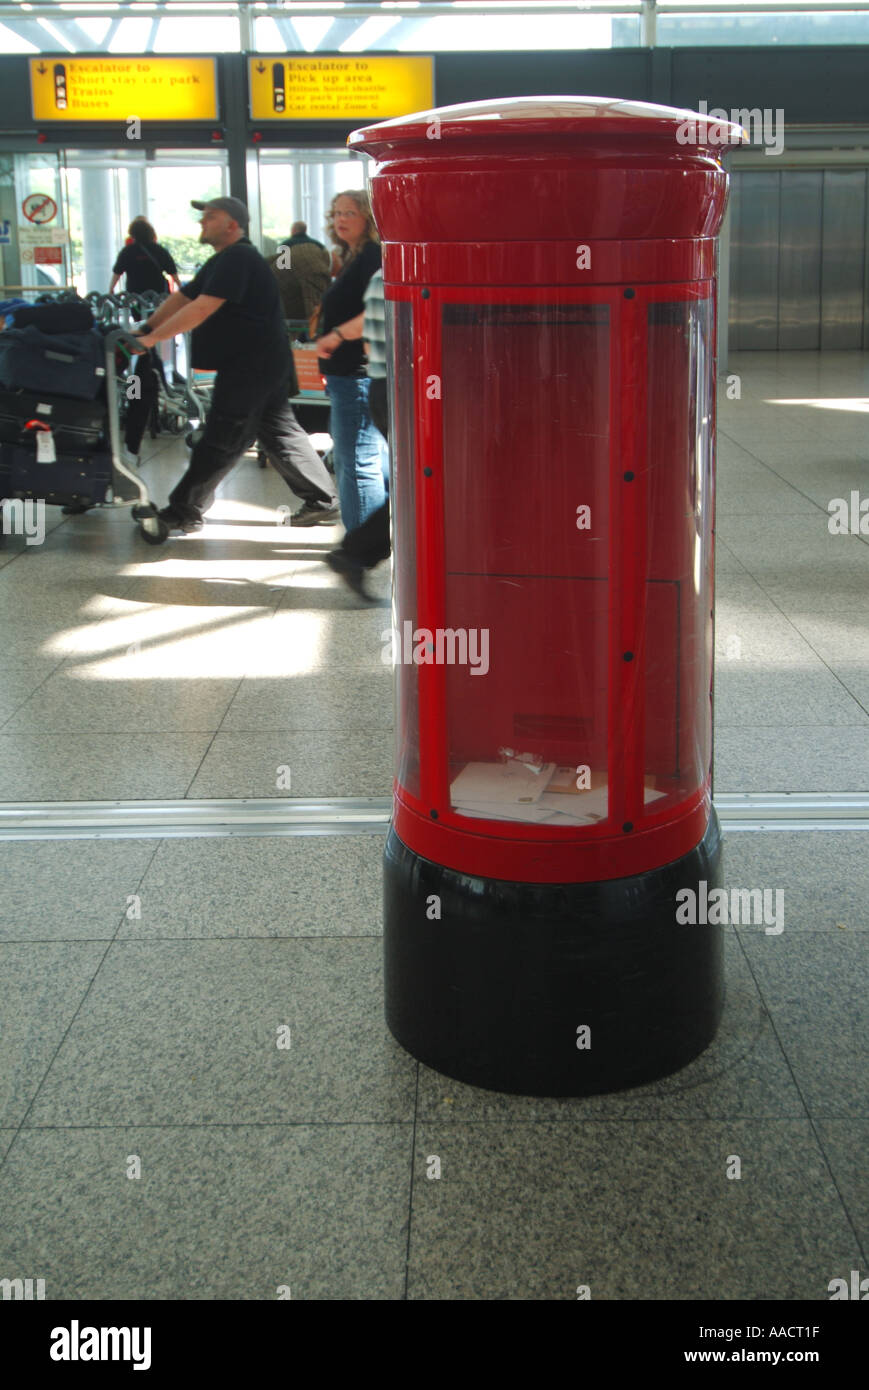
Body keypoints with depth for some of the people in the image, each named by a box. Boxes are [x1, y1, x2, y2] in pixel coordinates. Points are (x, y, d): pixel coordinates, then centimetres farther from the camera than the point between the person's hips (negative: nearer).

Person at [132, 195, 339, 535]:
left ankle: (183, 512, 0)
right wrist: (144, 329, 9)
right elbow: (182, 298, 19)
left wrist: (153, 338, -23)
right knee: (280, 432, 12)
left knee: (221, 440, -5)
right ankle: (323, 502, 16)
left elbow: (203, 309, -24)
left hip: (249, 366, -11)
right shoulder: (223, 261, 20)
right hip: (268, 364, 11)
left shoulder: (237, 259, -16)